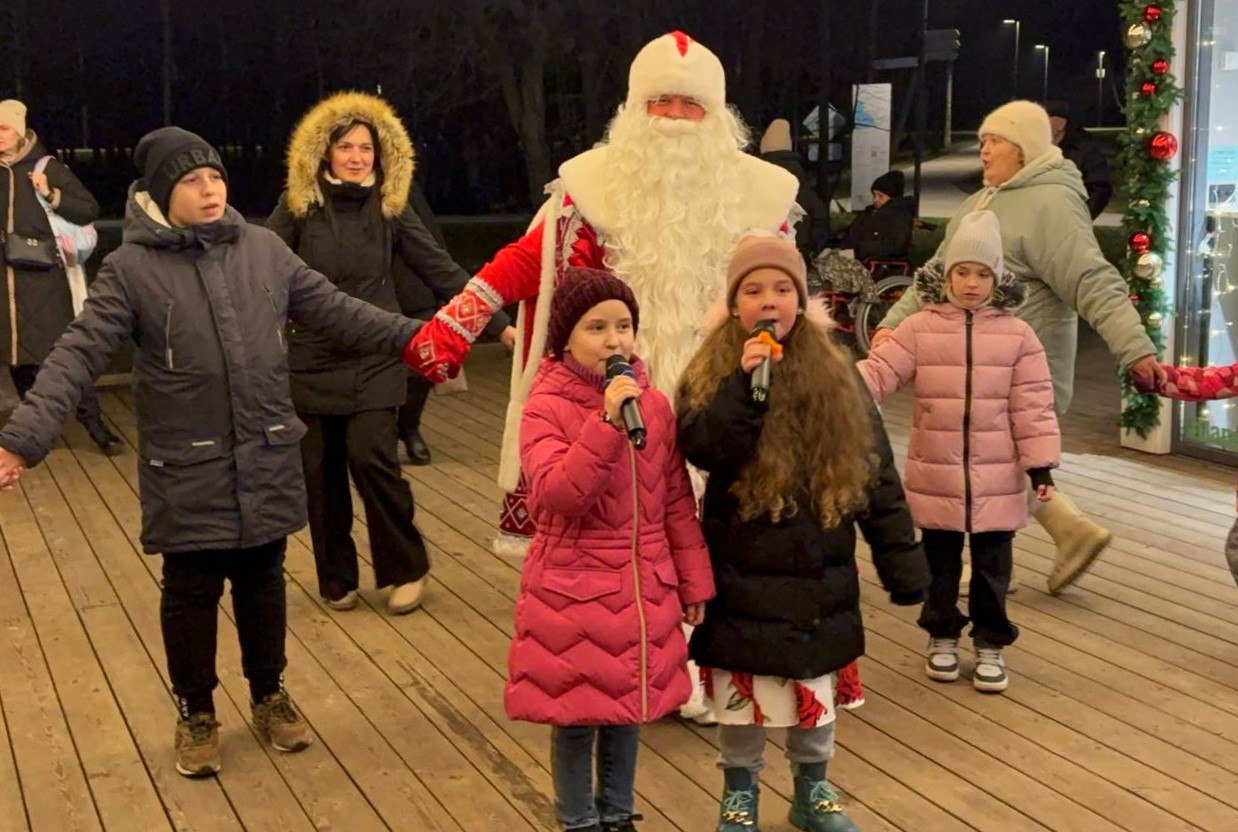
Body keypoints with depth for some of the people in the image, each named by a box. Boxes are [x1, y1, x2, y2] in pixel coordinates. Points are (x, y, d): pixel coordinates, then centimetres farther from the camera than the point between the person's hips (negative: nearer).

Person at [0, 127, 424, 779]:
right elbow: (77, 354, -14)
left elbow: (337, 311, 8)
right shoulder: (131, 268, -9)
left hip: (266, 461, 3)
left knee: (263, 582, 16)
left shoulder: (264, 249, 1)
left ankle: (269, 695, 37)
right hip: (187, 470, -3)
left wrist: (418, 336, 6)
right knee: (191, 592, 10)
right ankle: (195, 713, 30)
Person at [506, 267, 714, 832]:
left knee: (628, 705, 16)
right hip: (573, 590, -4)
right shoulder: (547, 407, -12)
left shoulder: (654, 404, 2)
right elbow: (553, 495, -26)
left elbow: (677, 501, 8)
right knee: (576, 714, 6)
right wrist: (607, 422, -31)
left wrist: (693, 583, 9)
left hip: (643, 587, 4)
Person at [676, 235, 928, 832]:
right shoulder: (713, 374, -4)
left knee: (815, 689, 14)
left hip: (818, 573, 2)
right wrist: (746, 381, -30)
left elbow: (875, 474, 2)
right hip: (743, 574, -2)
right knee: (743, 689, 9)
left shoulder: (836, 377, 1)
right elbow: (703, 451, -22)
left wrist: (901, 562, 1)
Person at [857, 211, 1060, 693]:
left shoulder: (1017, 334, -2)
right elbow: (878, 372, -9)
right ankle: (942, 636, 31)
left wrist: (1040, 465, -4)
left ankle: (990, 644, 26)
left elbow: (1032, 405, -2)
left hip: (996, 478, 0)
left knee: (992, 564, 10)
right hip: (935, 476, 0)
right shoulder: (919, 329, -3)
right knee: (939, 562, 14)